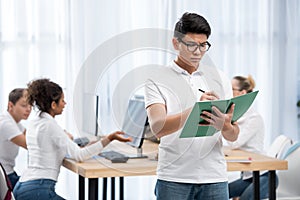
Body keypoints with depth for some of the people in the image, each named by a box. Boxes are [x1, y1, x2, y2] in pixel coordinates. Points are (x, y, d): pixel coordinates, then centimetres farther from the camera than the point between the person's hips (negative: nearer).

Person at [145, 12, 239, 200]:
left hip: (214, 177, 3)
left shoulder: (219, 78, 10)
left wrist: (225, 126, -19)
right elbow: (157, 127, -15)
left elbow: (233, 136, 6)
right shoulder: (157, 81, 1)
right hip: (173, 179, -2)